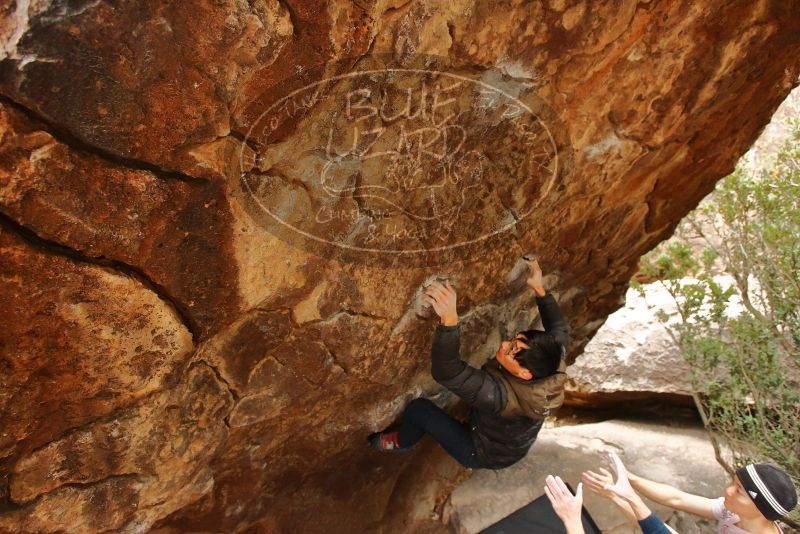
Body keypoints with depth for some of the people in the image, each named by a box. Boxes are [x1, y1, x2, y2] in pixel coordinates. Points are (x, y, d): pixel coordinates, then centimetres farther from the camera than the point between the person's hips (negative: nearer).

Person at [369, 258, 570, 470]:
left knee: (418, 408, -2)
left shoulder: (501, 396, -47)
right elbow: (560, 329, -6)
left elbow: (446, 372, -54)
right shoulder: (553, 367, -28)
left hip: (483, 454, -6)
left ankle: (401, 442, 31)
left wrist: (449, 319, -68)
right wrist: (539, 290, -11)